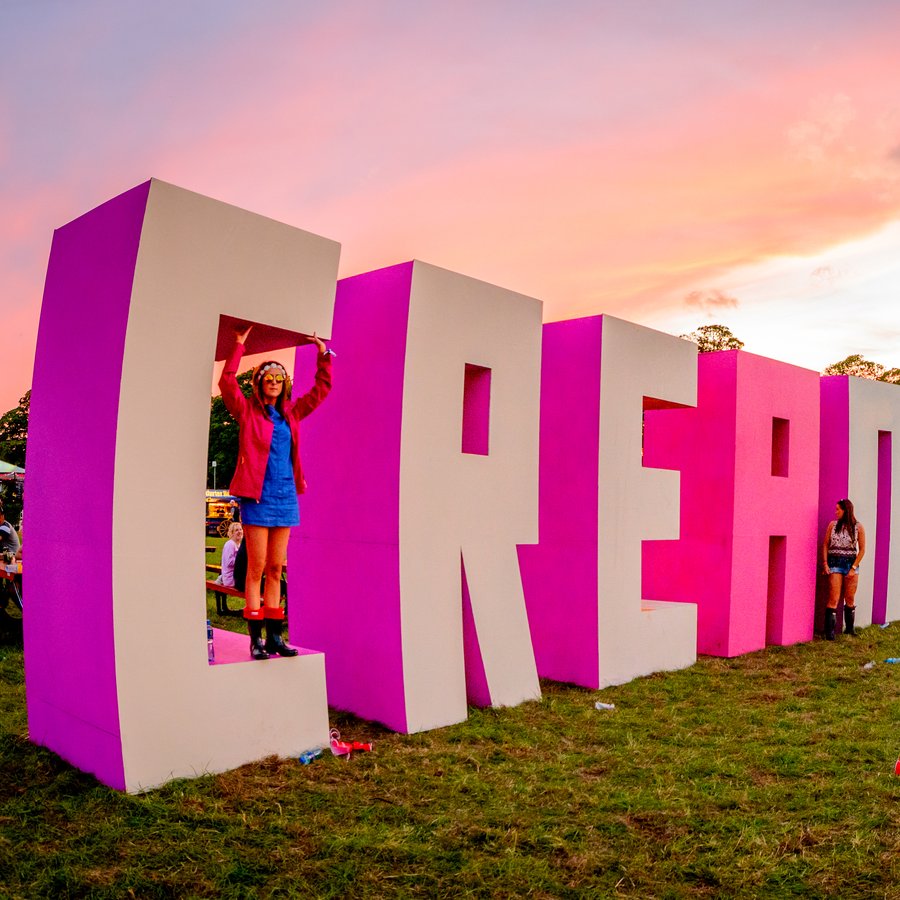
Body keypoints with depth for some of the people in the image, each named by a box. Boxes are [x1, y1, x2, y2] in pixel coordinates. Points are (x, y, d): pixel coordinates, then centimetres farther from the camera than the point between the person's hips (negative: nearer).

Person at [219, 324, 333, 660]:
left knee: (276, 569, 8)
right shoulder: (248, 411, 2)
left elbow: (321, 389, 21)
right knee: (256, 568, -3)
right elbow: (227, 382, -13)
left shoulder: (290, 414, 14)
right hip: (257, 496, -5)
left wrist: (323, 354, 17)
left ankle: (274, 636, 12)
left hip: (285, 496, 5)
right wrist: (239, 346, -11)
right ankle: (256, 639, 1)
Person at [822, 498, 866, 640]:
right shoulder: (832, 525, 3)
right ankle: (829, 632, -4)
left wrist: (854, 567, -6)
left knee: (850, 599, 10)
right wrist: (825, 563, -3)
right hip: (835, 563, 0)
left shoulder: (858, 527, -1)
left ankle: (850, 628, 25)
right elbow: (825, 544, 6)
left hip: (851, 564, 1)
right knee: (834, 599, -6)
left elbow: (862, 549, 0)